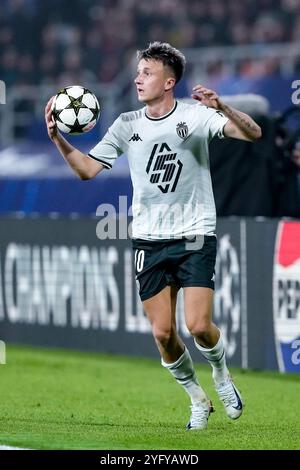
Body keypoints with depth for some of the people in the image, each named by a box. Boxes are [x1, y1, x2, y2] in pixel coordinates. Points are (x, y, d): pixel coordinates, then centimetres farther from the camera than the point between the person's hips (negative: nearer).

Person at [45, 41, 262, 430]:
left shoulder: (195, 116, -5)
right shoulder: (128, 124, 6)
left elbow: (252, 133, -15)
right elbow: (88, 169, 8)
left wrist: (220, 107, -32)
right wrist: (58, 139, -8)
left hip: (195, 236, -3)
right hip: (149, 240, 3)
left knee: (198, 325, -14)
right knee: (163, 333, -2)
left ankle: (221, 374, 18)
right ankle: (197, 400, 19)